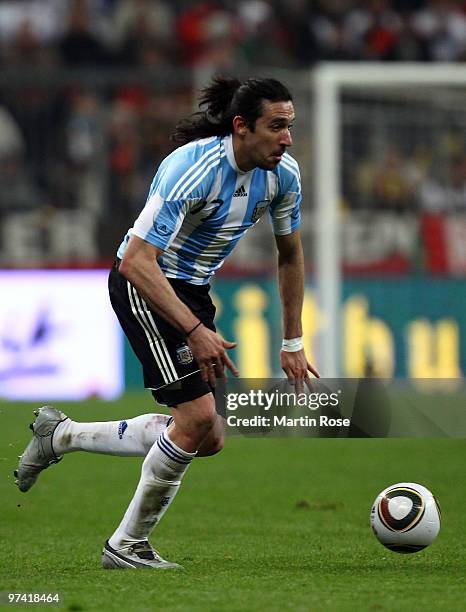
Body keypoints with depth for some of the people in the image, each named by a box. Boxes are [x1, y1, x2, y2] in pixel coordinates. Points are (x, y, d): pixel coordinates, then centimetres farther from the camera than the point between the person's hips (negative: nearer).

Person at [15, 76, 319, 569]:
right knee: (198, 415, -19)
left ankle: (60, 436, 19)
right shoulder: (194, 169, -30)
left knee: (208, 440, 5)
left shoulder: (283, 172, -6)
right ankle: (127, 547, -3)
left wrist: (292, 343, 9)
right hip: (141, 286, -8)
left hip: (192, 289, 8)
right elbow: (137, 261, -33)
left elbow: (289, 254, 10)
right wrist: (195, 332, -37)